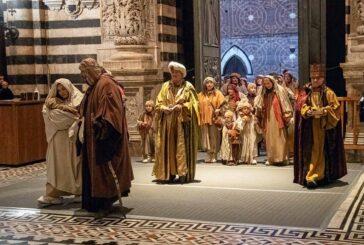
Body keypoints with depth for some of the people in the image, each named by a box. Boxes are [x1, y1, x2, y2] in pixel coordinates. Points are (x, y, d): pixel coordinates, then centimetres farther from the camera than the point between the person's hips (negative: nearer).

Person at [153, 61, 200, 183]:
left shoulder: (188, 87, 3)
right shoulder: (165, 86, 13)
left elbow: (193, 103, -1)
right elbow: (159, 103, 10)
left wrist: (181, 106, -15)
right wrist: (164, 108, -10)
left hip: (183, 122, -3)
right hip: (167, 123, 3)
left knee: (182, 148, -4)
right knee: (167, 148, 2)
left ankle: (184, 174, -1)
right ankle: (169, 173, 7)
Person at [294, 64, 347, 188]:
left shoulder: (328, 93, 1)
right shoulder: (306, 92, 7)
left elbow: (335, 108, -3)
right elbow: (300, 107, 2)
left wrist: (323, 111, -20)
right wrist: (308, 112, -18)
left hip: (323, 127, -2)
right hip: (309, 128, 2)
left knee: (319, 152, -4)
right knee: (309, 152, 2)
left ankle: (313, 177, -2)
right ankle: (315, 176, 12)